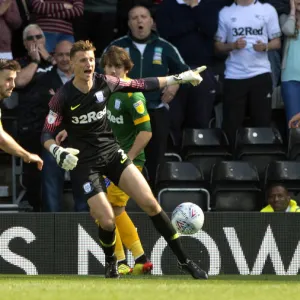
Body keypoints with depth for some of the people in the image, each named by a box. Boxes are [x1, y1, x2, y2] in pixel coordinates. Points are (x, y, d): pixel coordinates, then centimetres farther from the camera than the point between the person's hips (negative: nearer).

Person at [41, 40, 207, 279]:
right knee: (107, 221, -14)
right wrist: (58, 152, -31)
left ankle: (184, 260, 1)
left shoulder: (105, 83, -4)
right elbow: (47, 135, -10)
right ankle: (111, 263, 19)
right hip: (86, 163, -3)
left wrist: (180, 78, 10)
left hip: (112, 152, 3)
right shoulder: (63, 97, -14)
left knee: (150, 203, -8)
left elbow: (142, 85, 8)